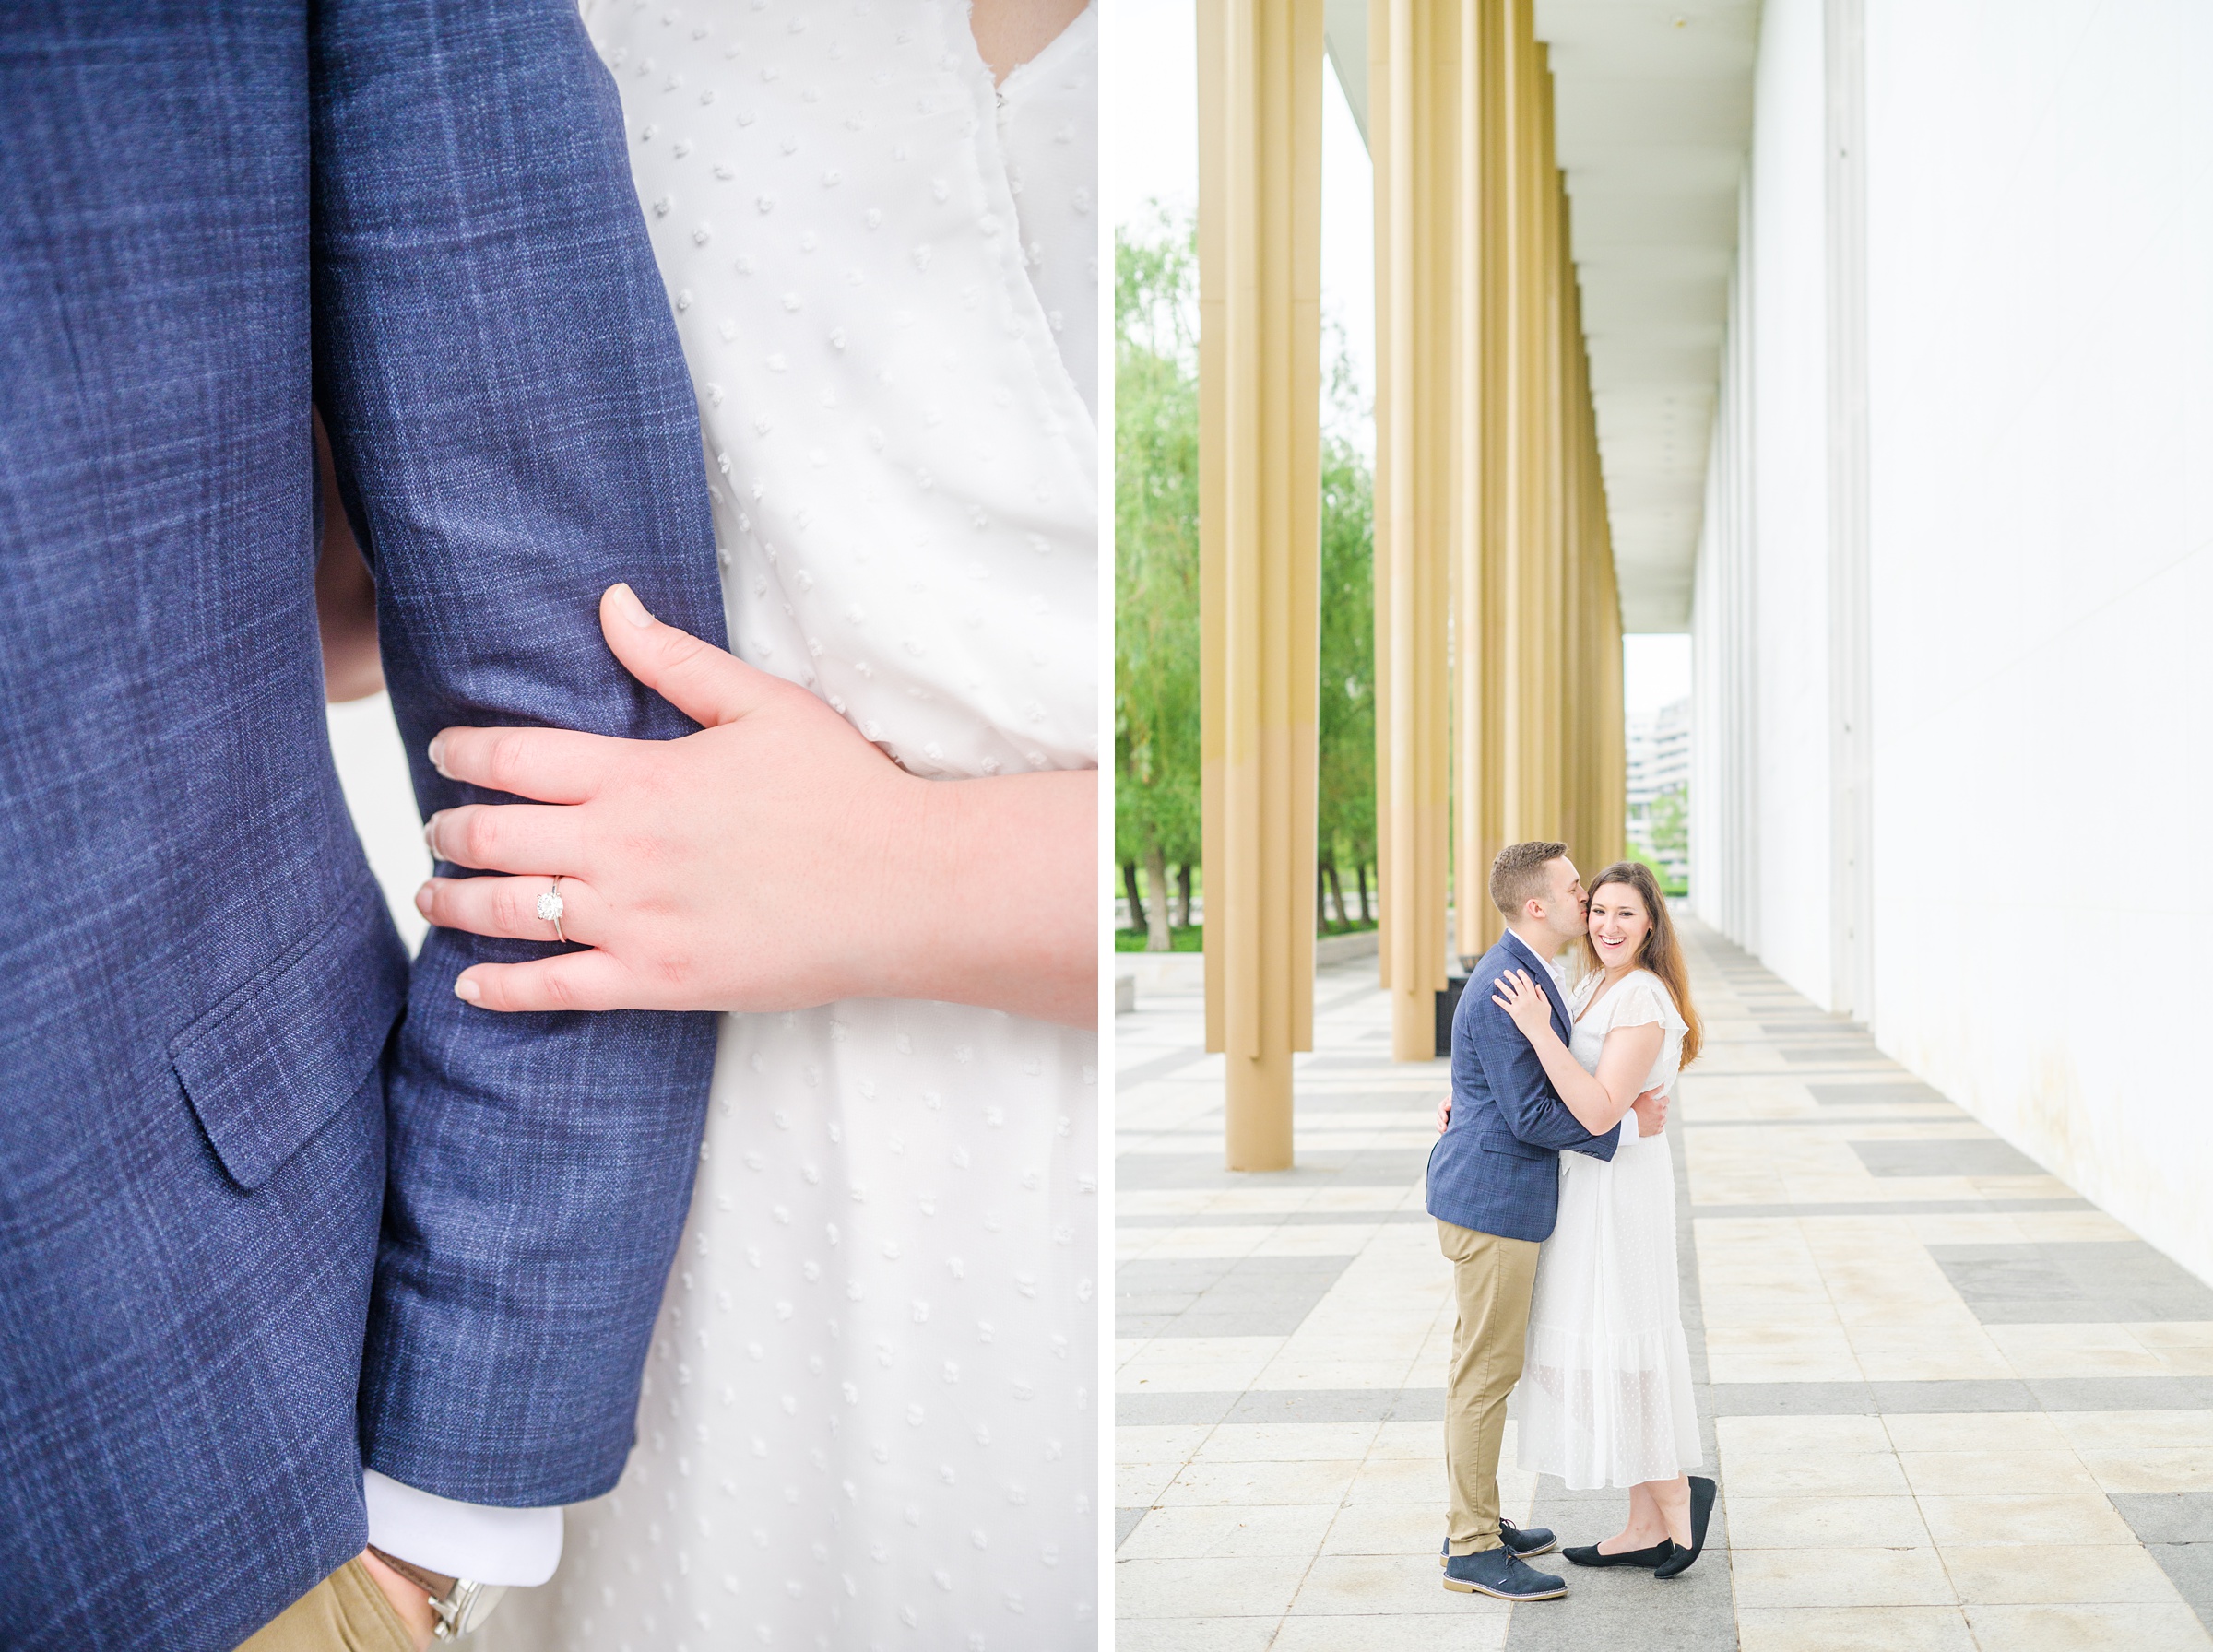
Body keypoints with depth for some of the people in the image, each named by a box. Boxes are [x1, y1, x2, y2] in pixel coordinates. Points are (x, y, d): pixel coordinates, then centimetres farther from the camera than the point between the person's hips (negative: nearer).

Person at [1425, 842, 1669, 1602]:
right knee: (1487, 1371, -4)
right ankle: (1472, 1550, 3)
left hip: (1490, 1190, 10)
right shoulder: (1502, 990, -22)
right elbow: (1531, 1115, -21)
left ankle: (1475, 1520, 27)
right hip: (1493, 1198, -10)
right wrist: (1628, 1123, -15)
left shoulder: (1521, 972, 11)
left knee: (1482, 1364, 16)